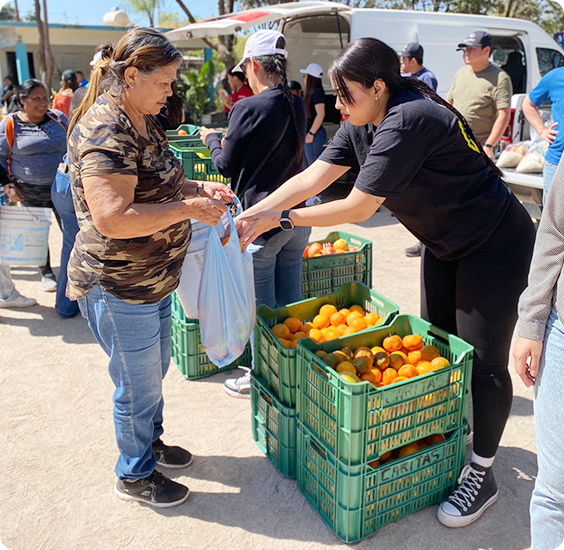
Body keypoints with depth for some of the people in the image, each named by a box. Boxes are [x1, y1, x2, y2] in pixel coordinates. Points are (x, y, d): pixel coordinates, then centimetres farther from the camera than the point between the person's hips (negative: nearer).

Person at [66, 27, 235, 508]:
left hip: (153, 278, 10)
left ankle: (149, 441, 48)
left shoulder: (143, 122, 8)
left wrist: (199, 188, 4)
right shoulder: (105, 131, -24)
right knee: (138, 385, 7)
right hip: (119, 287, -10)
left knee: (155, 369, 24)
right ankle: (134, 476, 31)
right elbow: (113, 219, -33)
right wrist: (188, 208, -28)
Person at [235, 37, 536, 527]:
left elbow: (358, 207, -29)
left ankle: (481, 474, 15)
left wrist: (280, 218, -22)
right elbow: (312, 178, -6)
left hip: (496, 245, -9)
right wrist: (251, 215, -14)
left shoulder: (407, 122, -31)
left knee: (483, 361, -1)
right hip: (447, 244, 9)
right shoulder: (363, 123, -2)